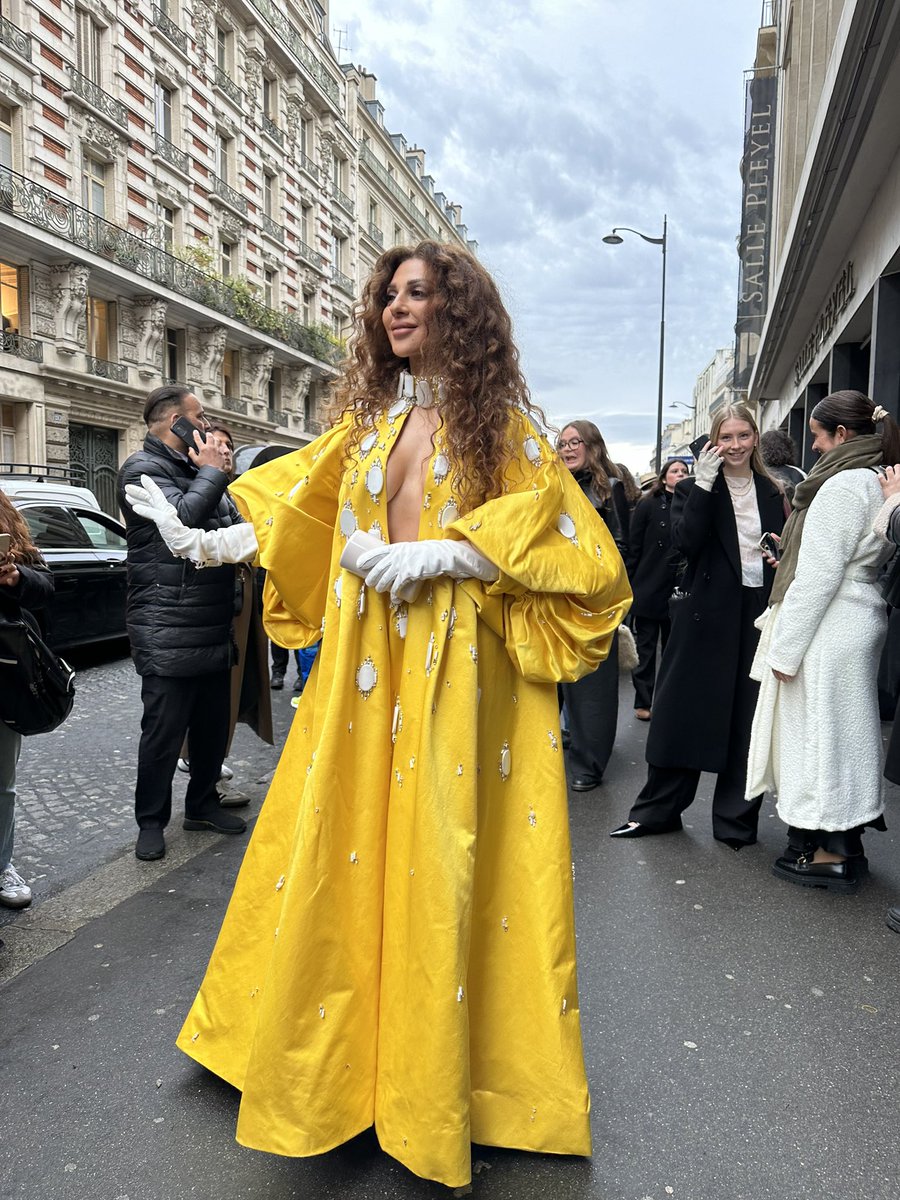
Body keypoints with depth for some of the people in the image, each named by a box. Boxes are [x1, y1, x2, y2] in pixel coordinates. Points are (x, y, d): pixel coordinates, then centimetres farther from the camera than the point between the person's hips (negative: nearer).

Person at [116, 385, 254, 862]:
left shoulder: (196, 467, 20)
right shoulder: (143, 469, -8)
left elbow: (235, 522, 19)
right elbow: (183, 518, -24)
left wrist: (218, 471, 4)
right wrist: (213, 472, -10)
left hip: (213, 625, 8)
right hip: (167, 629, -8)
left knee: (213, 721, 14)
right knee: (164, 728, 0)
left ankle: (202, 804, 30)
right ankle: (151, 822, 15)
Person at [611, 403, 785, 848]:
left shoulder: (773, 494, 11)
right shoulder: (693, 489, 2)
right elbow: (686, 542, -16)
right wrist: (704, 483, -16)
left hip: (759, 614, 3)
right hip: (707, 614, -2)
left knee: (747, 719, 8)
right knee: (683, 713, 4)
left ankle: (735, 819, 20)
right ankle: (658, 809, 18)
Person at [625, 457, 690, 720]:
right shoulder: (648, 506, -1)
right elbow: (633, 548, -2)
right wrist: (630, 586, -6)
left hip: (679, 590, 2)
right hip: (649, 588, -2)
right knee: (646, 648, 6)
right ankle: (643, 702, 15)